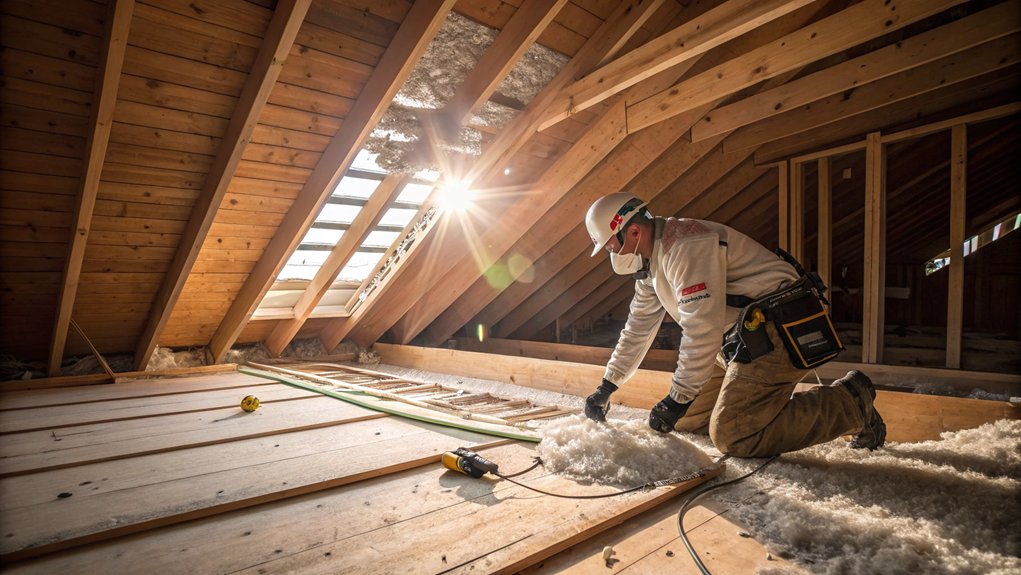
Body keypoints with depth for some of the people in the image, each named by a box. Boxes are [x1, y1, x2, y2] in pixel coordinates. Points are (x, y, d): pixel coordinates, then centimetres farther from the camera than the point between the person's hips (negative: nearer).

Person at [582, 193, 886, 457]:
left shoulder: (686, 246, -22)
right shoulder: (651, 262, 10)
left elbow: (702, 329, -27)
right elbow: (638, 328, 16)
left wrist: (677, 399, -21)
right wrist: (605, 388, 17)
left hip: (776, 331, -10)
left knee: (732, 438, -15)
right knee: (686, 421, 8)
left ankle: (850, 403, 0)